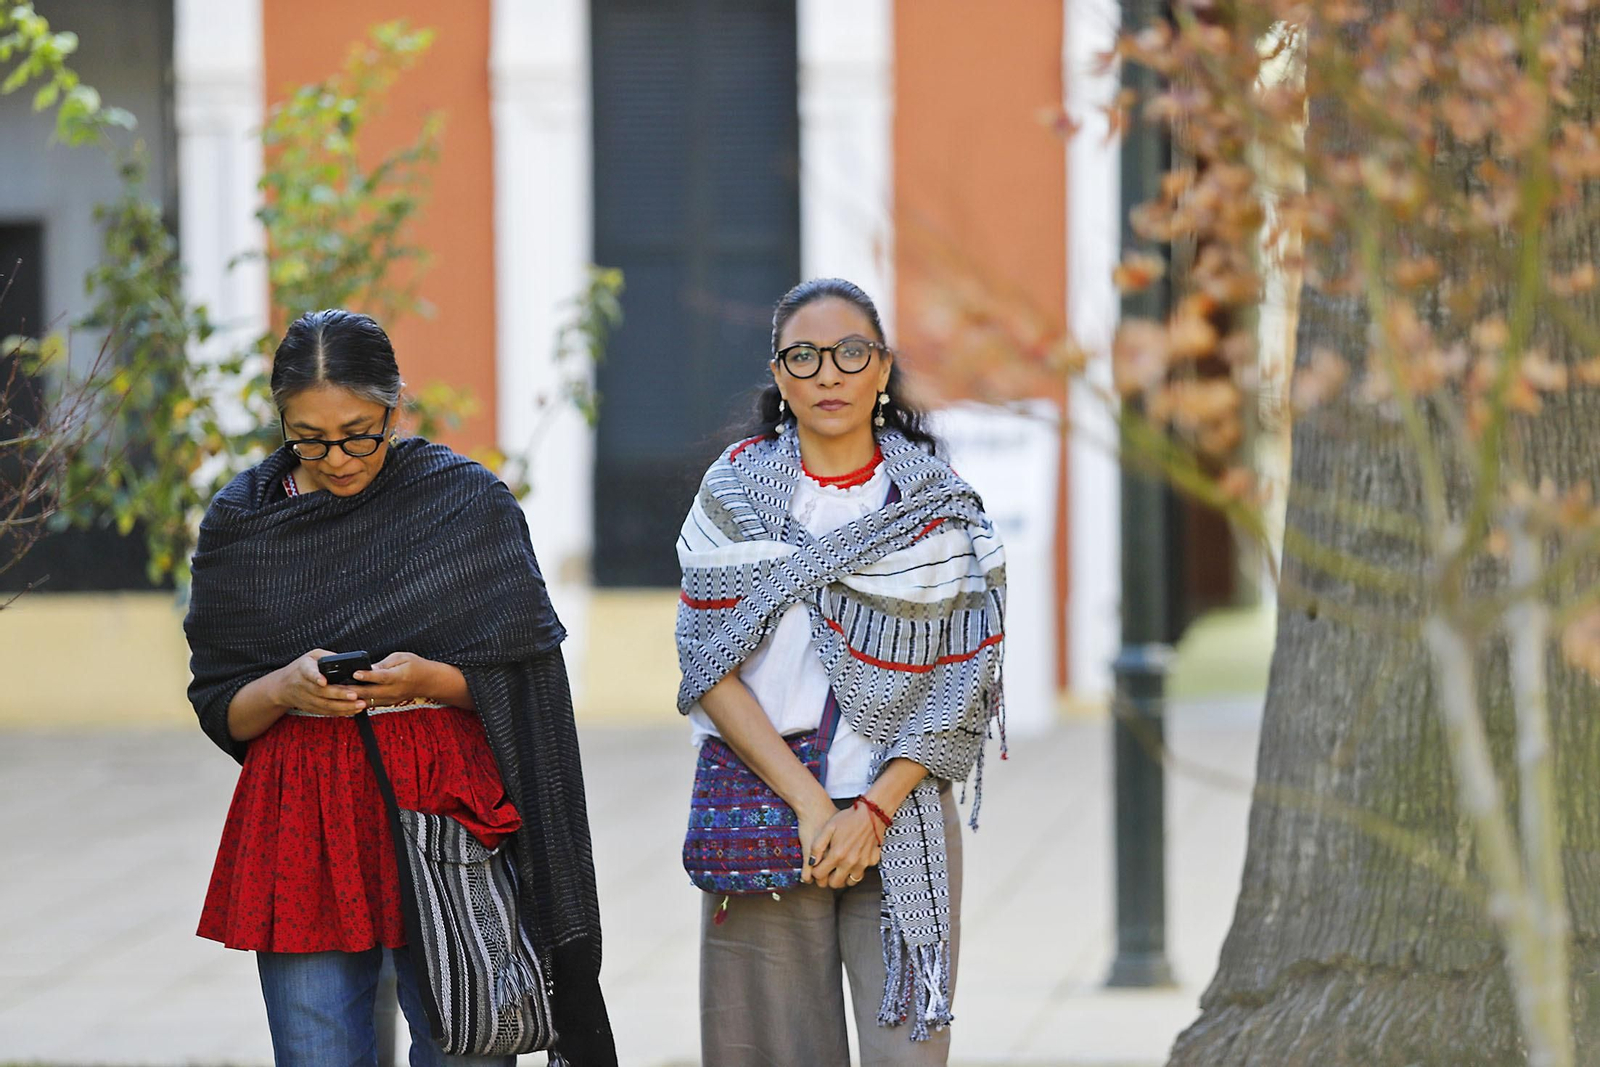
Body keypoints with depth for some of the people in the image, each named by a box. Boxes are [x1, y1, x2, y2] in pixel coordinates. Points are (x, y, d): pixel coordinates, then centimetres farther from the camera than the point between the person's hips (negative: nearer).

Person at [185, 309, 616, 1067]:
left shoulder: (467, 500, 1)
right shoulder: (240, 522, 6)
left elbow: (520, 683, 3)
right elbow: (219, 710, 8)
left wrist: (432, 680, -15)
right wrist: (286, 688, -13)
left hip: (447, 808, -2)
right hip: (302, 825, 2)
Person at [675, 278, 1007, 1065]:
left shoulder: (942, 507, 4)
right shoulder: (734, 493, 4)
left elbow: (964, 687, 1)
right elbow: (709, 671, -3)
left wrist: (875, 810, -11)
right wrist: (810, 805, -12)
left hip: (900, 815, 0)